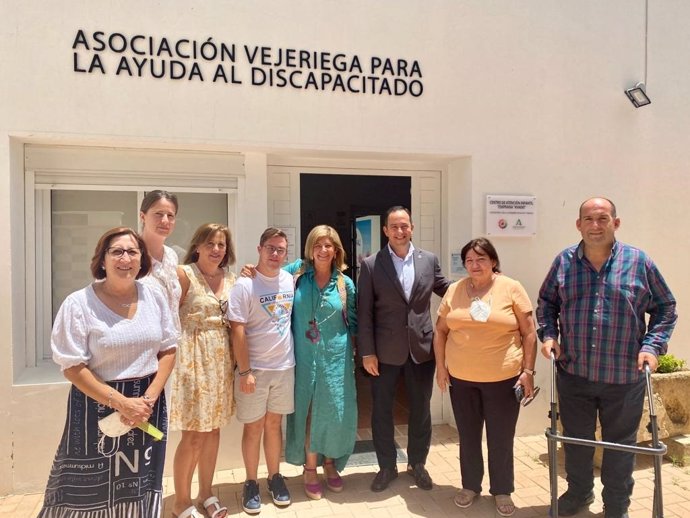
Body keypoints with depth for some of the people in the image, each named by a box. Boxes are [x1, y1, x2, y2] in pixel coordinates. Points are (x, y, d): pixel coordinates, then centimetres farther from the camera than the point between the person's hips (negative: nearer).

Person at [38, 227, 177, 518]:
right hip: (97, 405, -3)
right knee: (92, 487, 7)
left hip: (148, 403, 4)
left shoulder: (154, 297, 1)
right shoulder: (79, 304, -11)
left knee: (139, 484, 15)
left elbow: (168, 350, 4)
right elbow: (73, 368, -12)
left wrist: (149, 398, -7)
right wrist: (122, 403, -17)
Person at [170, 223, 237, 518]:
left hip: (221, 358, 6)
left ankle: (206, 493, 31)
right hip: (193, 357, -6)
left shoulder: (230, 279, 9)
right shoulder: (184, 274, -9)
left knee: (213, 429, 14)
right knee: (194, 434, -1)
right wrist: (176, 355, -13)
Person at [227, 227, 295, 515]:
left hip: (285, 367, 4)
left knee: (274, 423, 16)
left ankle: (275, 477, 31)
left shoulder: (290, 280, 1)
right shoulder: (245, 285, -12)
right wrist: (244, 371, -16)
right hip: (255, 369, -3)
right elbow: (238, 331, -14)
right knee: (254, 427, 10)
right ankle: (251, 483, 26)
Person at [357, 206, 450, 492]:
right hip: (386, 350, -2)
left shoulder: (429, 259, 2)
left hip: (421, 348, 2)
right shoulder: (370, 265, -5)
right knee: (382, 411, 11)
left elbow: (446, 289, 11)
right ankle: (387, 466, 31)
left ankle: (417, 464, 36)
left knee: (421, 410, 15)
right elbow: (364, 312, -6)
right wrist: (367, 352, -9)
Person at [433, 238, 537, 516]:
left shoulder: (511, 288, -5)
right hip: (461, 378, 2)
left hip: (503, 379, -2)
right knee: (468, 436, 15)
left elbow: (529, 333, -3)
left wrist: (528, 371, -6)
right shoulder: (454, 290, 2)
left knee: (501, 439, 10)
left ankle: (502, 491, 30)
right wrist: (440, 366, 4)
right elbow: (440, 331, 8)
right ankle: (470, 485, 35)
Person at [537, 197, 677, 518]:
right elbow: (546, 302, 11)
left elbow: (665, 307, 4)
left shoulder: (639, 262, -4)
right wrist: (548, 335, -4)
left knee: (620, 444, 14)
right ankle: (579, 492, 41)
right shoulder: (564, 262, 1)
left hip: (624, 377, -1)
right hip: (573, 373, 2)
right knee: (575, 440, 16)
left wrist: (652, 345, -8)